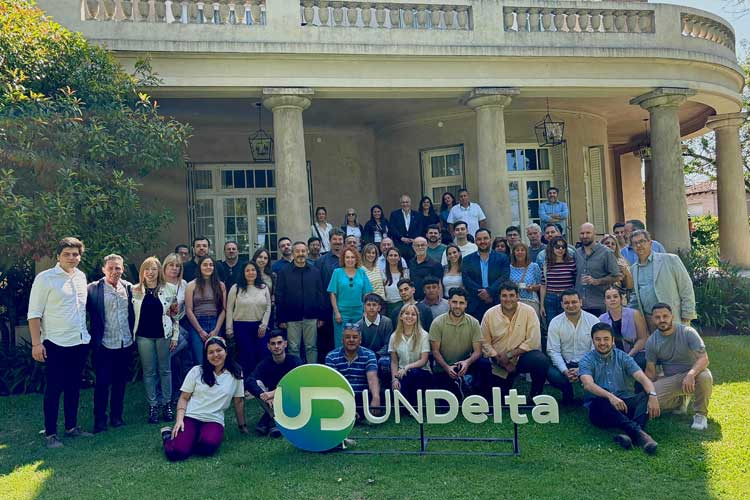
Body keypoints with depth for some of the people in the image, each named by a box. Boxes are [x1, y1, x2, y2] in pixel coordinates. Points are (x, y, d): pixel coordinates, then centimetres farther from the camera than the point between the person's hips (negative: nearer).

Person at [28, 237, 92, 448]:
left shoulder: (81, 277, 8)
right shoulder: (45, 278, -9)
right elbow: (34, 313, -10)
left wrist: (86, 333, 11)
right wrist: (36, 343, -14)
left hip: (80, 342, 6)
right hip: (56, 344, -5)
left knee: (74, 387, 14)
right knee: (53, 389, 3)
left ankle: (71, 427, 26)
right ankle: (50, 434, 14)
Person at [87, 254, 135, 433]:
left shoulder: (129, 287, 4)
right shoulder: (94, 289, -7)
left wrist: (133, 336, 8)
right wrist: (93, 338, -15)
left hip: (125, 344, 4)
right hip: (104, 345, -3)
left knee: (120, 382, 13)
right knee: (102, 383, 3)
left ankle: (116, 416, 27)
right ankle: (100, 419, 18)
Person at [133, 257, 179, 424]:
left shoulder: (169, 289, -1)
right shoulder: (135, 290, 1)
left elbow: (175, 314, 2)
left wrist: (175, 335, 0)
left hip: (163, 334, 0)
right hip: (144, 335, 1)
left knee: (165, 370, 7)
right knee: (149, 372, 7)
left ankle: (167, 404, 19)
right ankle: (152, 405, 17)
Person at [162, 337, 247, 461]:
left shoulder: (236, 374, 3)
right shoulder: (196, 371, 3)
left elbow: (238, 401, 11)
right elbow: (184, 398, 6)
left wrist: (242, 426, 16)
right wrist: (179, 420, -9)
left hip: (214, 420, 1)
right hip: (190, 417, 0)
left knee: (208, 446, -33)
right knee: (176, 453, -25)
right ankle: (169, 435, 10)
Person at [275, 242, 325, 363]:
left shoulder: (315, 271, 6)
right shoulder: (284, 273, 1)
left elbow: (320, 294, 6)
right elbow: (279, 297, 0)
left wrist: (321, 316, 2)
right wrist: (281, 319, -5)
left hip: (311, 317, 1)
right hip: (292, 318, -1)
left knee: (311, 347, 8)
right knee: (293, 348, 6)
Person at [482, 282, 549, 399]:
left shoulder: (529, 311, -11)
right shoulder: (489, 314, -6)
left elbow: (533, 341, -16)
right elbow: (485, 343, -6)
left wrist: (509, 355, -18)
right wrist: (502, 361, -15)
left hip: (522, 356, -2)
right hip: (499, 364, 2)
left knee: (541, 361, -32)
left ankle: (535, 396, -6)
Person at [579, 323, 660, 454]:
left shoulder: (623, 357, 11)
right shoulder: (587, 361, 3)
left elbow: (642, 378, -4)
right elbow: (588, 384, -17)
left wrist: (652, 395, -27)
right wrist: (610, 396, -36)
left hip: (625, 404, 3)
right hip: (600, 409, -3)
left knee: (645, 396, -25)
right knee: (600, 403, -36)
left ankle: (629, 433, -46)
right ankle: (639, 433, -45)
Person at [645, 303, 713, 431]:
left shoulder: (688, 332, -14)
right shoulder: (651, 341, -4)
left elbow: (704, 359, -24)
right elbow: (650, 371, 1)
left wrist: (691, 374, -43)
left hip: (693, 374, -2)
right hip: (670, 380, 2)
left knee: (705, 376, -38)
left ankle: (701, 414, -10)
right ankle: (681, 400, 11)